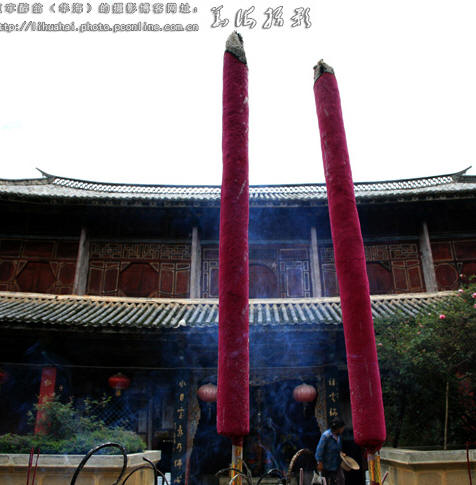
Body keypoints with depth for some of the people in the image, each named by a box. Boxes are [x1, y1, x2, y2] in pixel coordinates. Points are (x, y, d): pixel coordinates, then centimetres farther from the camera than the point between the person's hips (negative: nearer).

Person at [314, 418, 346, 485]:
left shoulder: (338, 436, -1)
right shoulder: (326, 435, -23)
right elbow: (320, 449, -21)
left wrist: (341, 453, 1)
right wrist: (320, 463, -19)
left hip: (337, 464, 6)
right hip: (327, 465, -6)